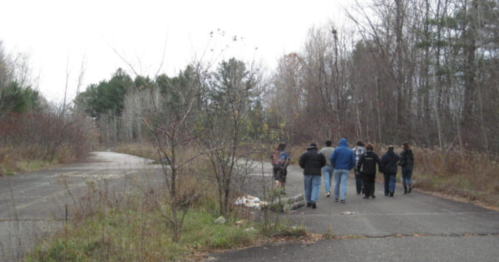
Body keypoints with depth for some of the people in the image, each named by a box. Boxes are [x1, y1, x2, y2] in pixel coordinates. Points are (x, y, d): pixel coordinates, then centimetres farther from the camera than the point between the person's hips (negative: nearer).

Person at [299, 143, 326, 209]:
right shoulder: (320, 154, 4)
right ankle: (314, 201, -20)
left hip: (307, 172, 0)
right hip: (317, 173, 0)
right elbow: (323, 163, 8)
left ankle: (308, 202, 14)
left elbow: (300, 162, -6)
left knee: (308, 187, 9)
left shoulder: (305, 153, -1)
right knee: (316, 187, -2)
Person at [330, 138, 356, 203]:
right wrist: (349, 168, 11)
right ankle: (343, 198, -11)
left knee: (337, 183, 10)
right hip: (346, 170, 1)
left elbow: (332, 158, -11)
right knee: (344, 184, -1)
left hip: (337, 169, -1)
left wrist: (334, 166, 2)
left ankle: (336, 197, 18)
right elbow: (353, 161, 0)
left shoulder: (337, 149, -3)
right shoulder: (350, 151, 4)